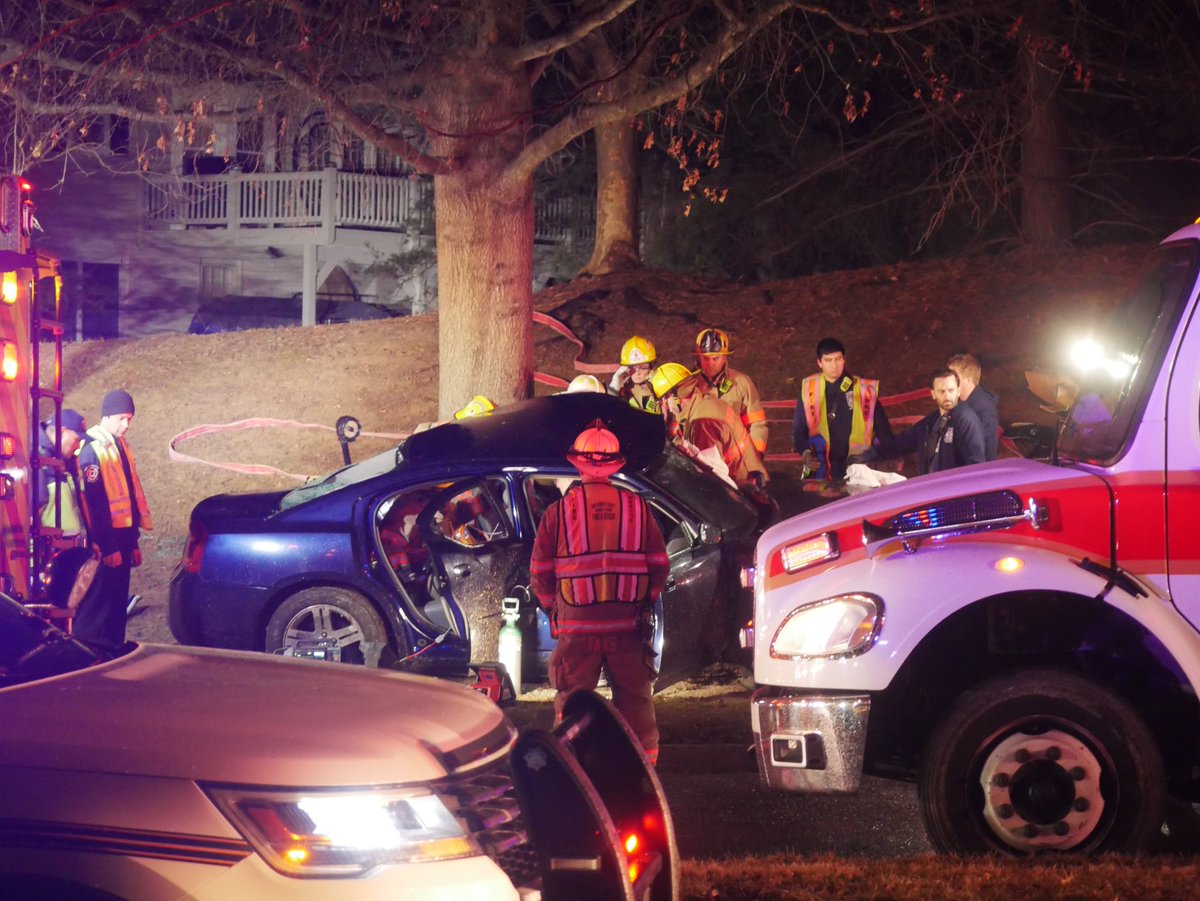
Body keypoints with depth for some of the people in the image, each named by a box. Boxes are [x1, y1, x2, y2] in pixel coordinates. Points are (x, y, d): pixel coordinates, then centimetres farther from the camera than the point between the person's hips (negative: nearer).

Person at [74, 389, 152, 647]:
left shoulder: (121, 447, 15)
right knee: (98, 604, -8)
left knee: (118, 603, 12)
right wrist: (106, 547, -19)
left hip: (122, 538, 9)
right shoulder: (92, 451, -13)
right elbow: (94, 503, -17)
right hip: (105, 542, -9)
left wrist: (133, 543, 17)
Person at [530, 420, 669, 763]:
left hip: (576, 626, -1)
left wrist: (554, 610, 14)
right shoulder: (637, 507, 1)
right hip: (628, 626, 2)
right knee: (634, 698, 12)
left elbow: (540, 574, -1)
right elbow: (659, 566, 4)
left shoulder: (559, 511, -4)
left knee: (572, 702, 7)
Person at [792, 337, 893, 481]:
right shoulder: (809, 389, 4)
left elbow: (881, 427, 7)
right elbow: (798, 429, 11)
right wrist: (805, 452, -6)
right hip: (823, 468, 0)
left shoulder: (863, 389, 2)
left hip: (858, 467, 0)